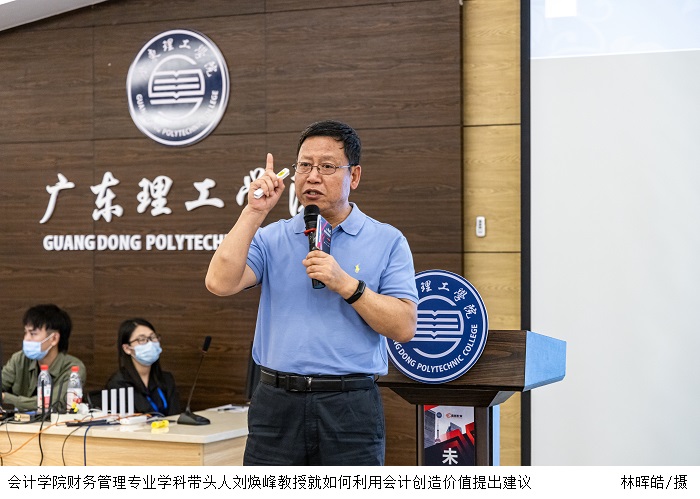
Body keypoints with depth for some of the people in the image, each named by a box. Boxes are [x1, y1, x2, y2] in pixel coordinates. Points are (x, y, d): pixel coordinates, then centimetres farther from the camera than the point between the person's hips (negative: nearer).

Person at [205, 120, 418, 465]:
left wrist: (345, 284, -14)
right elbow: (220, 283, -8)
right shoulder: (272, 238, 10)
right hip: (276, 406, 2)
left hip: (350, 408, -2)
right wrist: (254, 212, -7)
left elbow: (404, 327, -5)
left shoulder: (387, 242, 4)